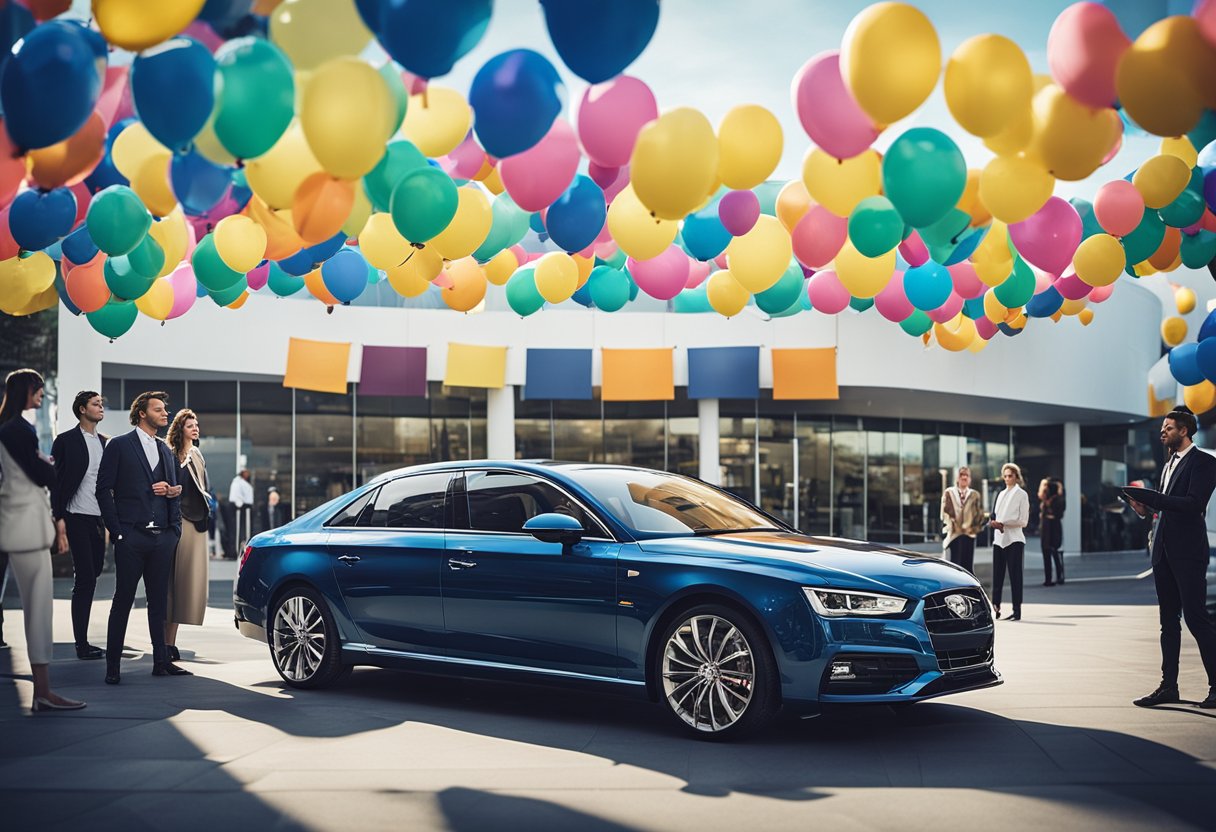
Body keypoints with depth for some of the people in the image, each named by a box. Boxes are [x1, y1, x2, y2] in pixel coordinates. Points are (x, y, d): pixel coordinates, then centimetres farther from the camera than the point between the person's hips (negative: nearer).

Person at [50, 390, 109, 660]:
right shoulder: (66, 441, -4)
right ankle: (82, 645, -2)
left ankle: (83, 640, 24)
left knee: (93, 574, 11)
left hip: (99, 518, 6)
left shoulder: (105, 442, 14)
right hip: (78, 517, -6)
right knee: (85, 579, -7)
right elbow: (55, 482, -6)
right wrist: (59, 519, -12)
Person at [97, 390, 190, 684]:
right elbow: (104, 490, -4)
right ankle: (113, 665, 3)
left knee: (159, 600, 8)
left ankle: (161, 661, 13)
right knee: (123, 600, -2)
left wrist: (171, 490, 3)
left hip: (163, 538, 5)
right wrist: (116, 531, -9)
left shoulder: (165, 450, 18)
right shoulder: (119, 446, 0)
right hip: (132, 537, -5)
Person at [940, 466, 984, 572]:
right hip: (954, 534, -2)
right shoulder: (949, 493, 6)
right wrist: (951, 527, -9)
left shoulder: (974, 495, 11)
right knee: (956, 563, -4)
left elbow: (980, 514, 7)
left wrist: (975, 528, -4)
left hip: (969, 533, 2)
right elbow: (945, 512, 0)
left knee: (968, 564, 0)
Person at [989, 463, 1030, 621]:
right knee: (997, 575, 4)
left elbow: (1023, 520, -7)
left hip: (1014, 540, -6)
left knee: (1015, 576, -3)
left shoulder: (1021, 494, -1)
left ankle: (1017, 611, -1)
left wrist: (1002, 523, -14)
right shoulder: (1001, 494, 17)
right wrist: (993, 522, -2)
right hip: (999, 539, 6)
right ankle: (995, 608, 7)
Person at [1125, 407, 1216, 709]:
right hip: (1164, 549, 8)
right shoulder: (1170, 464, 18)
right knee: (1169, 621, 10)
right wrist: (1146, 508, 0)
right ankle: (1168, 686, 14)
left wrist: (1146, 496, -20)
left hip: (1188, 552, -8)